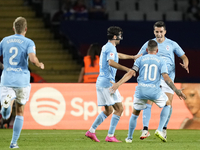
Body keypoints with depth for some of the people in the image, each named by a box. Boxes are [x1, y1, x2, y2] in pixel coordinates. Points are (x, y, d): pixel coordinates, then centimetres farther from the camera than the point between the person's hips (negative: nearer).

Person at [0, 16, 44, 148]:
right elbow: (33, 59, -17)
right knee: (20, 112, 15)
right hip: (22, 80, -1)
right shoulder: (29, 42, -2)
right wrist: (40, 65, 4)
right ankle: (14, 142, 13)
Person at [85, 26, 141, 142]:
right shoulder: (110, 48, -11)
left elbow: (118, 55, 39)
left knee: (108, 110, 16)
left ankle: (91, 131, 14)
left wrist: (133, 57, 45)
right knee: (119, 108, -7)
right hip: (107, 82, -10)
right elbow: (111, 62, -29)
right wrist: (126, 69, -29)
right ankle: (110, 136, -11)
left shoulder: (106, 47, 20)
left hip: (101, 82, 10)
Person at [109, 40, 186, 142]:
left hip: (141, 90, 1)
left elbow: (131, 73, -2)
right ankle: (159, 130, 12)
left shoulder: (140, 59, 10)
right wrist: (176, 91, -3)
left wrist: (118, 84, -6)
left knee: (135, 113, 20)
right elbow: (166, 77, -4)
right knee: (167, 105, 25)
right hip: (154, 90, -1)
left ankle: (129, 137, 25)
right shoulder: (161, 61, 8)